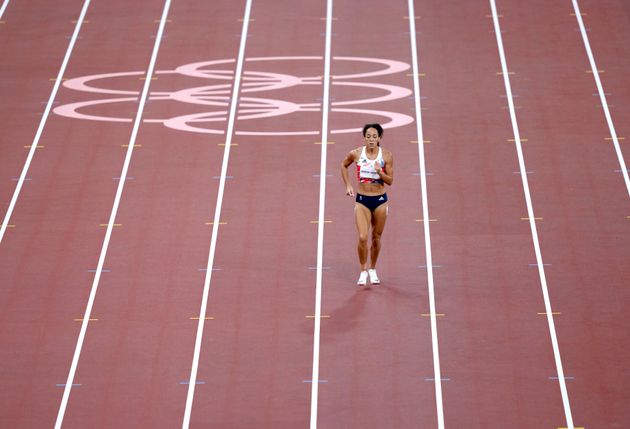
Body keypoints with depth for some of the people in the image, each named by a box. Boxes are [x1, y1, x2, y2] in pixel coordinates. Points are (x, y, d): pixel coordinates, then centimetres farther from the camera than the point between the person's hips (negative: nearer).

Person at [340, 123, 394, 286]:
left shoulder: (386, 155, -7)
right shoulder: (356, 154, -7)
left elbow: (390, 181, -5)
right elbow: (344, 165, 14)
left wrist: (379, 172, -24)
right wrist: (348, 185, 6)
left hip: (380, 200, 1)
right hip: (362, 200, -1)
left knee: (376, 238, 11)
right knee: (362, 237, -13)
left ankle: (373, 269, 31)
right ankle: (363, 271, 5)